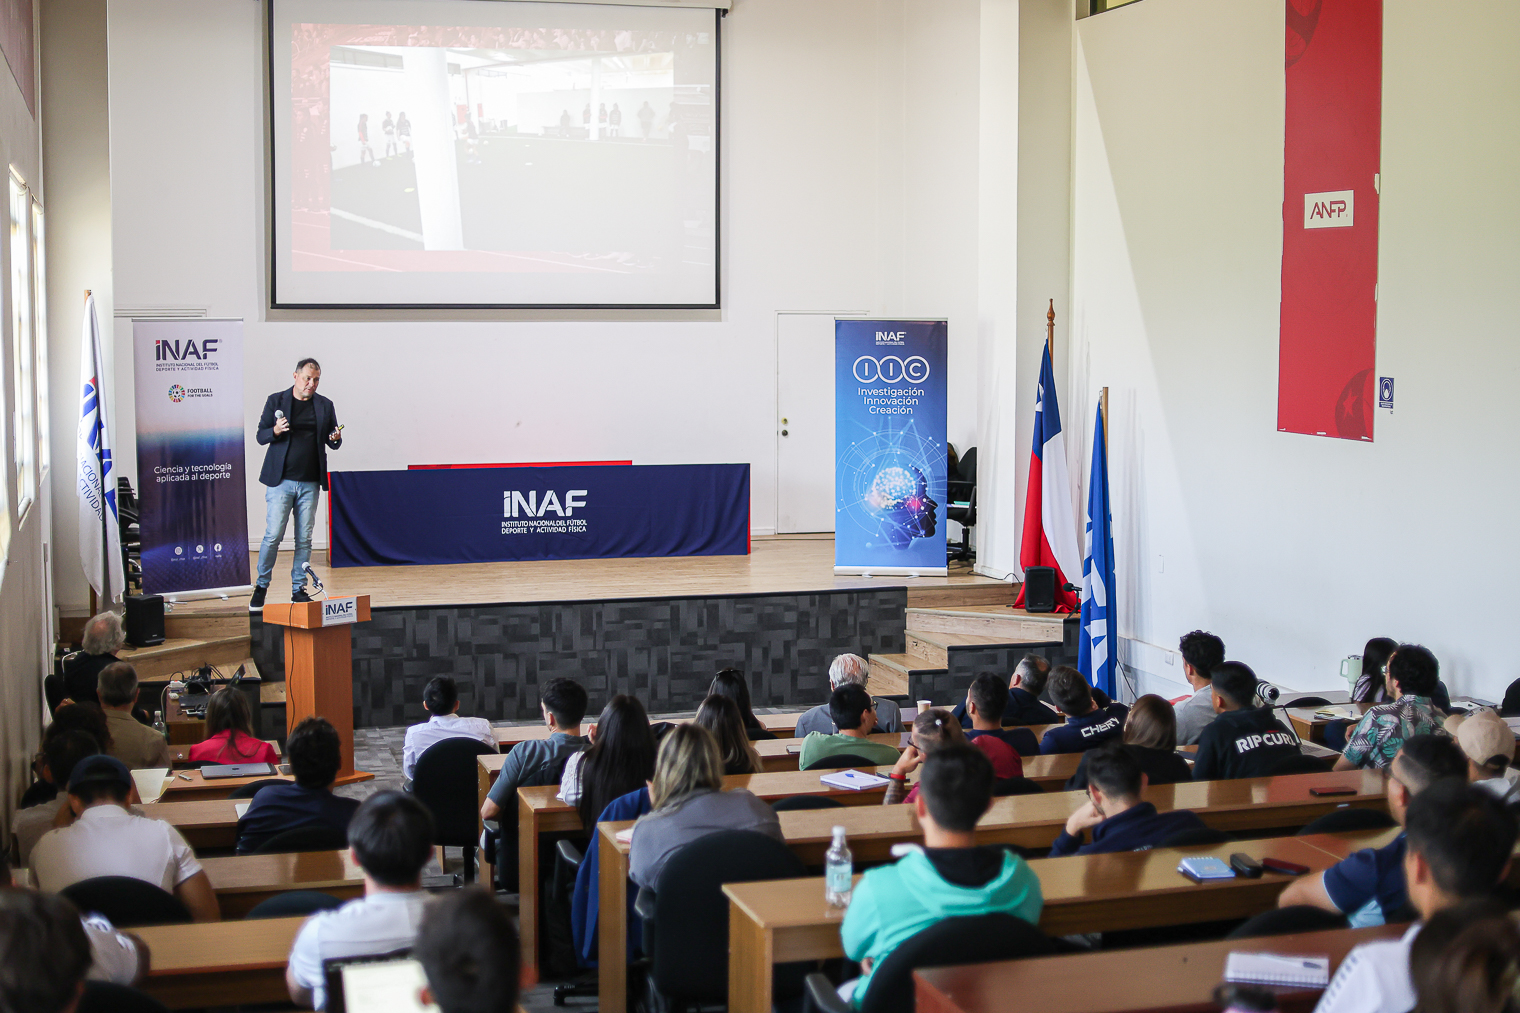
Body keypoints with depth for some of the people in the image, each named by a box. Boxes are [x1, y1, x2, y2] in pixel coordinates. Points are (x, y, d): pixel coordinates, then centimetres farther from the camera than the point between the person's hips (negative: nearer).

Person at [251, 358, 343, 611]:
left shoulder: (325, 405, 10)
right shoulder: (276, 400, 3)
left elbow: (332, 444, 14)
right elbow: (261, 436, 4)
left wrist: (336, 438, -10)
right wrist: (276, 431, -18)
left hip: (310, 483, 3)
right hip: (281, 480, -3)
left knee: (304, 539, 4)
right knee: (273, 535, -6)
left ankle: (298, 589, 12)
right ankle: (261, 587, 8)